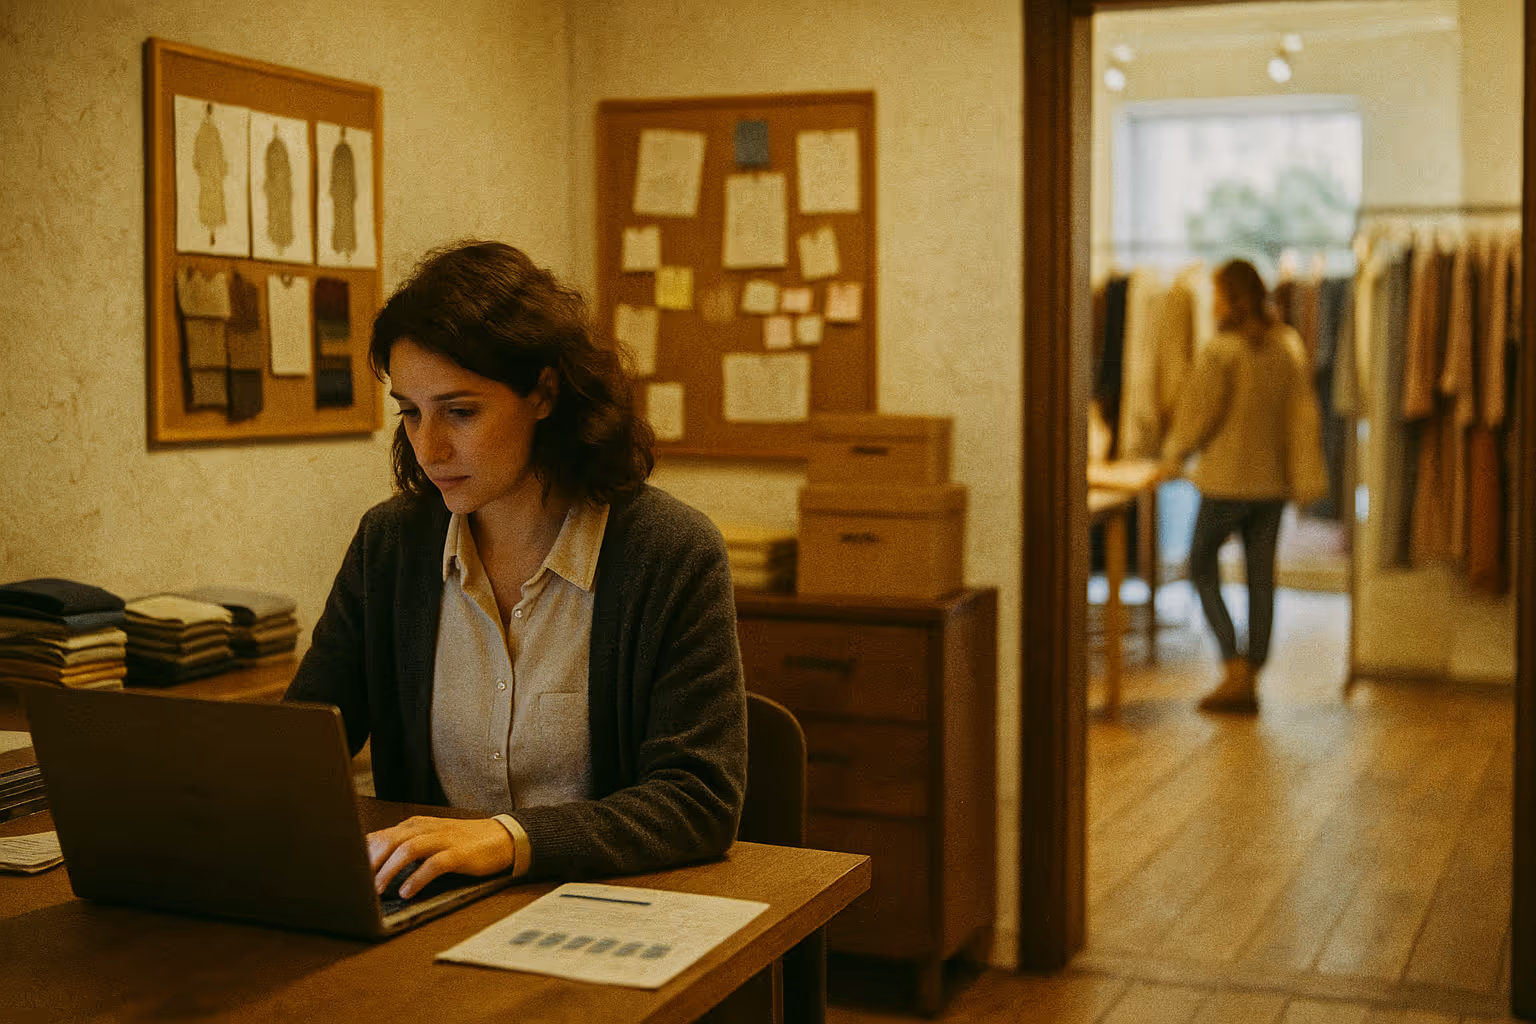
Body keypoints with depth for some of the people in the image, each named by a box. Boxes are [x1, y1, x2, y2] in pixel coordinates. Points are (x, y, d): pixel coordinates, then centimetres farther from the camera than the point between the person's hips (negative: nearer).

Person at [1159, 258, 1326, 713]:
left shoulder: (1221, 349, -13)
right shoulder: (1288, 345, 5)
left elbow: (1199, 411, -11)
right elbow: (1303, 411, 8)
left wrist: (1175, 455, 6)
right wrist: (1303, 475, 15)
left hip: (1227, 476, -6)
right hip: (1273, 479, 6)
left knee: (1202, 566, 9)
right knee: (1261, 578, 9)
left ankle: (1235, 669, -2)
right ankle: (1251, 680, 13)